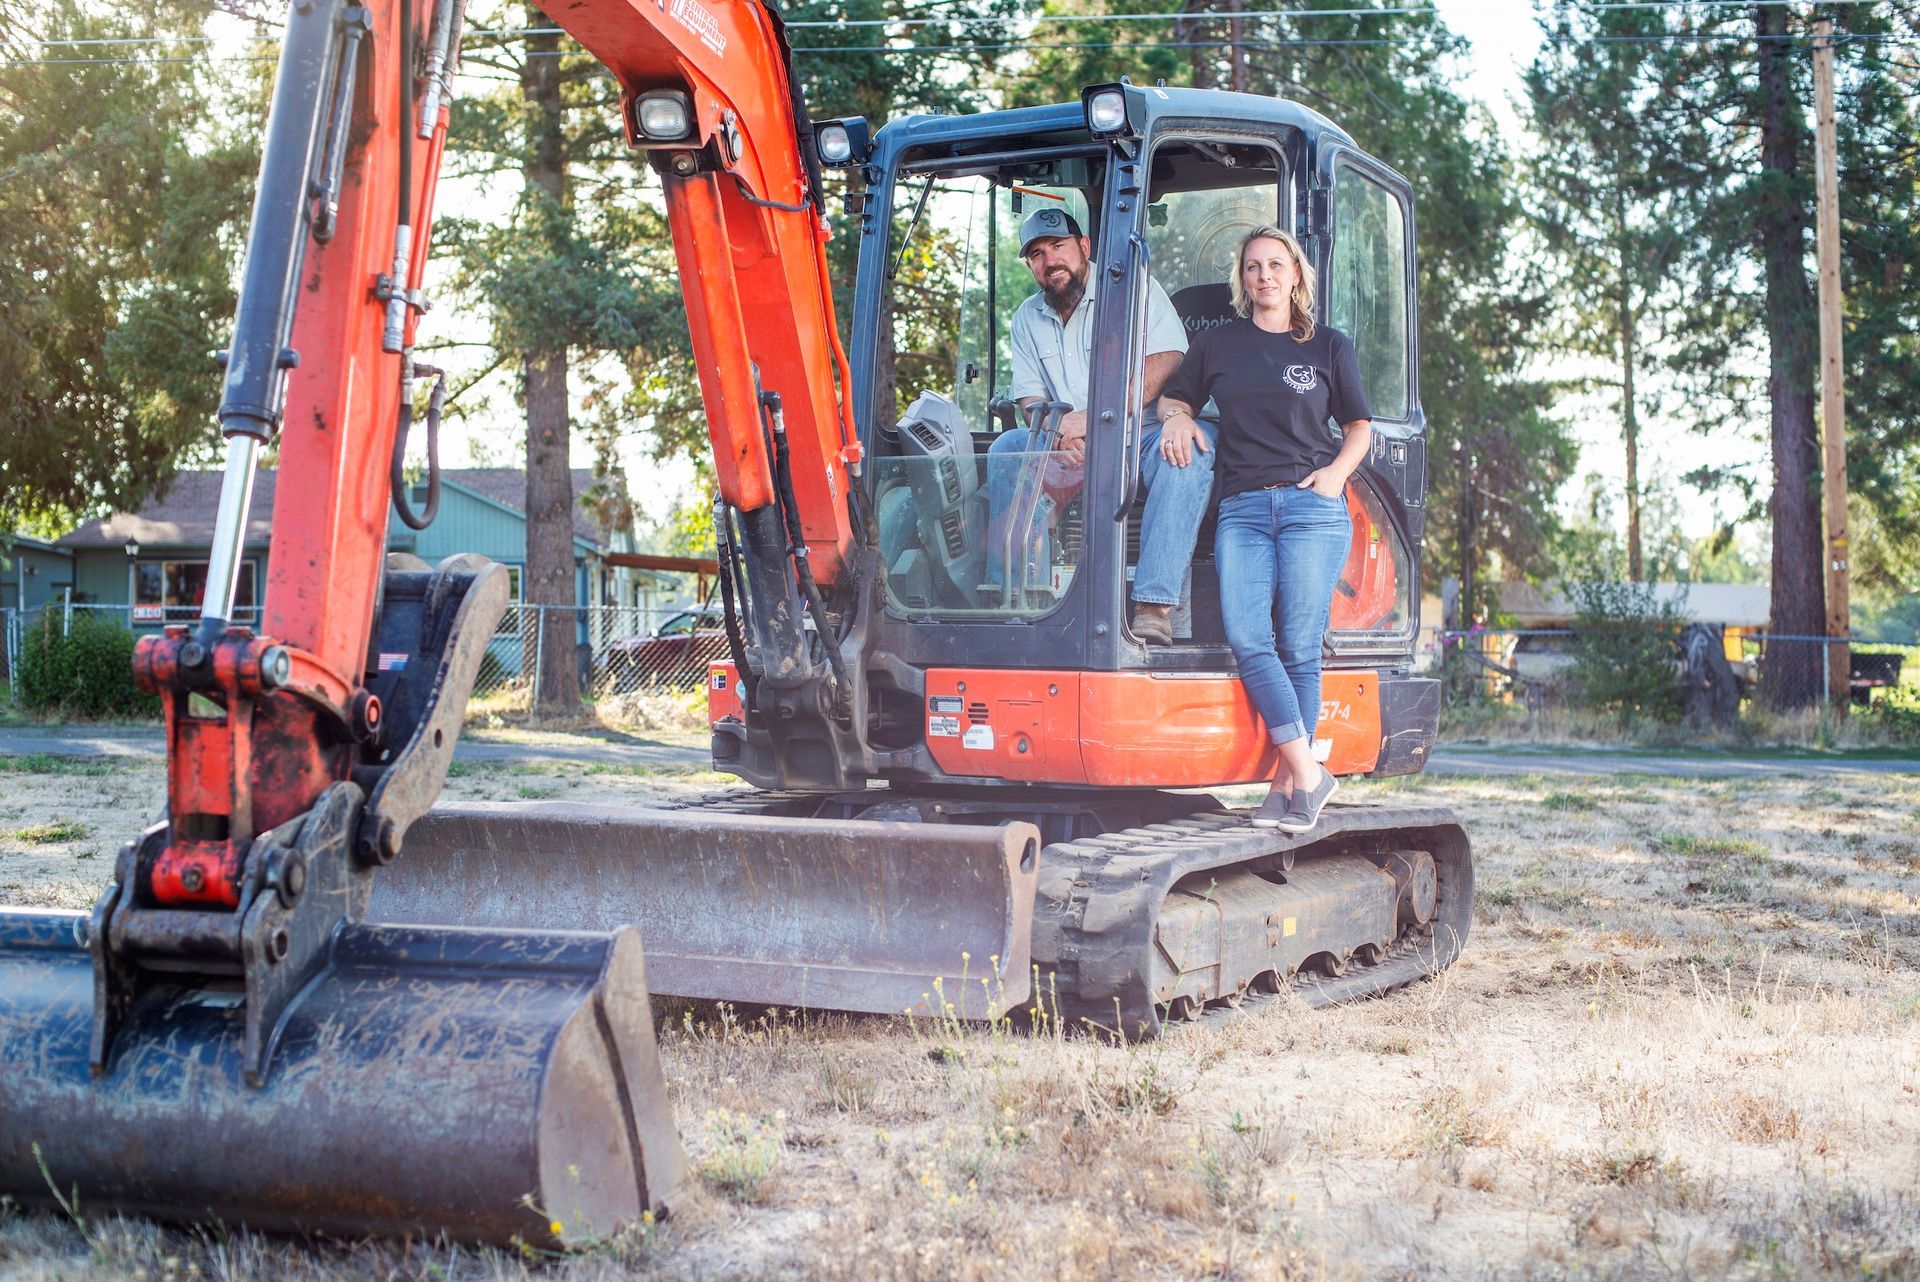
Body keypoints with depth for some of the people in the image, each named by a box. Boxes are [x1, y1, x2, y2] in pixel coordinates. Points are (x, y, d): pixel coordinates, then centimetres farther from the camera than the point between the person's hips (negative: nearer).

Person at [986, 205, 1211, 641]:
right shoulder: (1028, 319, 13)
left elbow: (1164, 368, -16)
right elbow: (1030, 398, 8)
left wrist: (1090, 418, -25)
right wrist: (1057, 433, -17)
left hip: (1144, 436, -4)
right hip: (1075, 456, 4)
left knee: (1187, 449, -36)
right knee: (1006, 448, -18)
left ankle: (1154, 605, -43)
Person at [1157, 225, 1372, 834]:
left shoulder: (1329, 346, 13)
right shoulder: (1216, 345, 17)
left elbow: (1359, 426, 17)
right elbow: (1174, 395, 27)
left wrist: (1336, 472, -1)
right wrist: (1177, 419, 4)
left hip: (1313, 508, -1)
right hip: (1243, 509, 2)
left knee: (1298, 647, -7)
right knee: (1246, 638, -17)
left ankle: (1287, 783, 0)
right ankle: (1309, 773, -15)